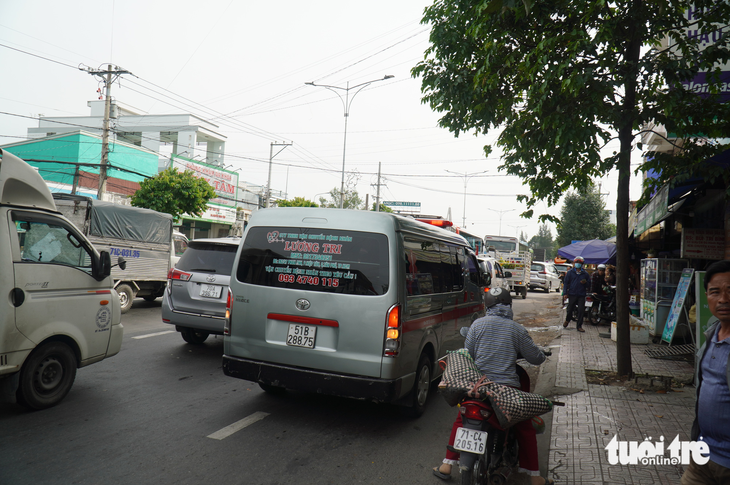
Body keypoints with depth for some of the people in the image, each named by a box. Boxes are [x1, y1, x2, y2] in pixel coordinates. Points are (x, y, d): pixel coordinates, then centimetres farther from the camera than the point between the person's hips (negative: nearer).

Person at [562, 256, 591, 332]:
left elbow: (589, 284, 16)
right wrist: (565, 293, -3)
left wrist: (585, 282, -8)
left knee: (581, 310, -2)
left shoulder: (585, 273, 10)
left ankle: (579, 326, 7)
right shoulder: (570, 272, 6)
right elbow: (565, 282, 5)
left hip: (581, 295, 1)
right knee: (570, 309, 8)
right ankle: (567, 320, 37)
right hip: (572, 294, -1)